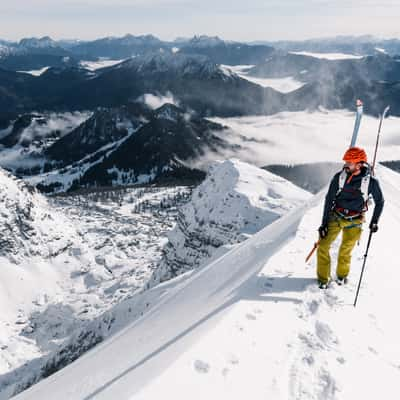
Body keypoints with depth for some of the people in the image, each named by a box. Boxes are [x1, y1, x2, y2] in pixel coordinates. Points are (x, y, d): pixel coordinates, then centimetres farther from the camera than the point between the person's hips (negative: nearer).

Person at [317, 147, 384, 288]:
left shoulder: (371, 181, -13)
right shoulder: (339, 176, -11)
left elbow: (379, 202, 5)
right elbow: (329, 199, -5)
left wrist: (374, 222, 3)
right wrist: (324, 223, -6)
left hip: (354, 223, -1)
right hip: (335, 217, 1)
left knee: (345, 252, 12)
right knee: (323, 247, -5)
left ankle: (342, 275, 41)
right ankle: (323, 278, 15)